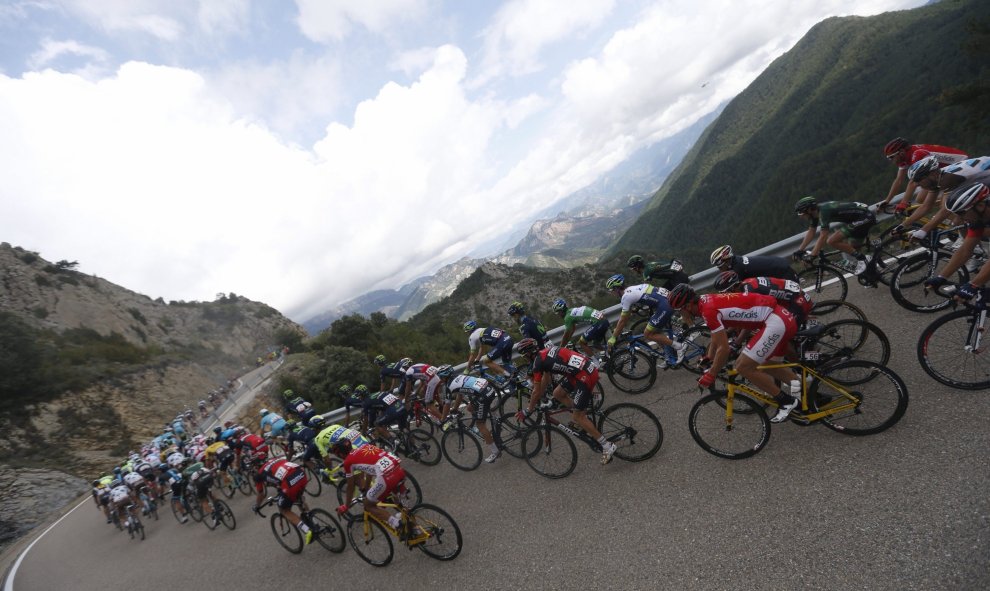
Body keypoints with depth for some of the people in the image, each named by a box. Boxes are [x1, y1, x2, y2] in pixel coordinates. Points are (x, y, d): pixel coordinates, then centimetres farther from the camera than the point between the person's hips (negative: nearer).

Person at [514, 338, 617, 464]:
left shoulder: (537, 363, -9)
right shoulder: (546, 352, 16)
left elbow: (536, 391, -2)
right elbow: (546, 378, 30)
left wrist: (528, 412, 12)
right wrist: (539, 398, 40)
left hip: (586, 376, -9)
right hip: (589, 367, 9)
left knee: (577, 418, 2)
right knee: (557, 394, 19)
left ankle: (607, 446, 7)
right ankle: (583, 417, 29)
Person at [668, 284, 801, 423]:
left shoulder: (708, 310, -19)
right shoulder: (708, 301, 11)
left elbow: (724, 348, -17)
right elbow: (716, 340, 24)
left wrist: (710, 375, -6)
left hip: (776, 322, -10)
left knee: (743, 367, -8)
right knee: (760, 363, 26)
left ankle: (786, 401, 2)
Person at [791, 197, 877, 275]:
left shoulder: (823, 211, -26)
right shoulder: (815, 211, 0)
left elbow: (823, 237, -29)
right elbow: (811, 232, 9)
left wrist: (811, 256, -30)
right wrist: (800, 250, 5)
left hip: (864, 218, -10)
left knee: (832, 241, -19)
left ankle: (861, 258, -9)